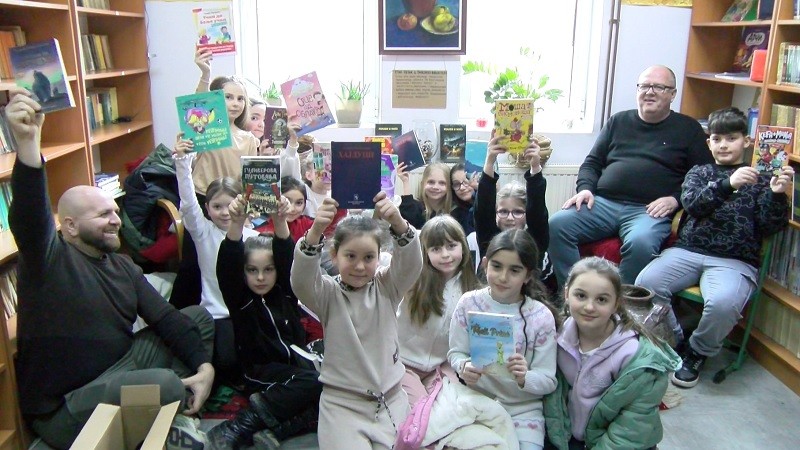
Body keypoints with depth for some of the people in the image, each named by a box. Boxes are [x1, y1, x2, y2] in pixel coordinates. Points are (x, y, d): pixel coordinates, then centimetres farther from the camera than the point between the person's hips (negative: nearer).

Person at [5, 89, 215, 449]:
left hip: (120, 366, 8)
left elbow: (166, 319, 6)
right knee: (166, 385, -33)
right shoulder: (49, 258, -11)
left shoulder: (123, 266, 10)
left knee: (200, 317, 7)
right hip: (63, 407, -8)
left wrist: (204, 366, -8)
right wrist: (27, 141, -49)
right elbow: (28, 214, -33)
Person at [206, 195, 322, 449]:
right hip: (261, 371, -4)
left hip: (296, 365, 4)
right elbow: (227, 266, -21)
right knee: (313, 382, -31)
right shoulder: (239, 299, -2)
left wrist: (280, 222, -32)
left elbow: (288, 258, -12)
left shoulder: (285, 292, 5)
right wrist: (237, 224, -39)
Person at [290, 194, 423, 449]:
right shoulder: (328, 294, -4)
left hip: (391, 397, 2)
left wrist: (398, 223, -36)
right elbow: (300, 280, -23)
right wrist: (315, 232, -41)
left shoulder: (387, 287, 1)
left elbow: (411, 264, -16)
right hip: (342, 401, -2)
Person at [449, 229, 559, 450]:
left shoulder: (541, 316, -12)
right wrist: (463, 367, -22)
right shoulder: (469, 303, -8)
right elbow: (456, 352, 0)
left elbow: (548, 381, -8)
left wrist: (525, 378, -29)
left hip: (522, 410, -1)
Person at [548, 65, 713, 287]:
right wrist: (585, 189, 2)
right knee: (557, 224, -24)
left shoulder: (688, 129, 15)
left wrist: (675, 198, -7)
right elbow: (592, 163, 22)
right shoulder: (619, 121, 22)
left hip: (649, 210, -3)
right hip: (603, 203, 3)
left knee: (640, 243, -37)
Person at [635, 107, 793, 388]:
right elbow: (691, 203, -2)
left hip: (735, 261, -2)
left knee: (723, 302, -34)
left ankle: (696, 354, -3)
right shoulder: (700, 172, 20)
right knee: (646, 283, -26)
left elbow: (770, 227, 5)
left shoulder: (760, 180, 15)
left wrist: (777, 195, -13)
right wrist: (727, 184, -17)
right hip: (687, 250, 2)